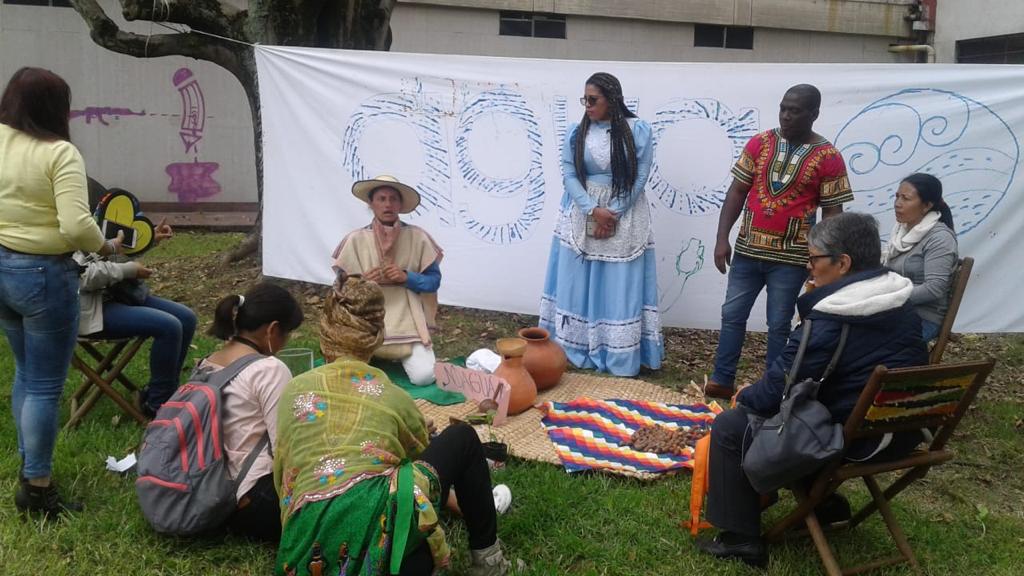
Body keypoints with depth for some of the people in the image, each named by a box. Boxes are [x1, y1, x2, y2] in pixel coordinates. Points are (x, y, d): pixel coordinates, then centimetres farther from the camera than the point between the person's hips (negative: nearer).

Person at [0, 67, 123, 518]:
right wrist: (106, 248, -8)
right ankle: (36, 488, 13)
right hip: (44, 275, -8)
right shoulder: (59, 153, -18)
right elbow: (76, 225, -26)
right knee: (45, 385, 3)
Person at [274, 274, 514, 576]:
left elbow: (281, 473, 27)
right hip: (376, 516, -3)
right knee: (462, 438, 21)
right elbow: (424, 454, 31)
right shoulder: (392, 396, 14)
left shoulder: (294, 390, 19)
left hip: (309, 542, 4)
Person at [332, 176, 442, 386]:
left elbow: (434, 280, 3)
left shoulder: (417, 237, 0)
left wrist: (407, 277, -14)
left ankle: (404, 356, 17)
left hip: (408, 322, 0)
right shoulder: (356, 240, 0)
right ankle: (373, 356, 17)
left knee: (424, 377, -19)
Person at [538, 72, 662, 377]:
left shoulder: (638, 130, -6)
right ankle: (576, 350, 17)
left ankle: (621, 357, 9)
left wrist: (613, 214, -14)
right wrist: (593, 211, -17)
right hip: (581, 217, 2)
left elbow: (639, 177, -8)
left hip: (624, 219, -2)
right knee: (579, 283, 6)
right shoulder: (576, 132, 1)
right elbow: (569, 175, -4)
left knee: (619, 286, 1)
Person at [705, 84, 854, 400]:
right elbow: (737, 192, 3)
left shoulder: (829, 158, -6)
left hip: (791, 257, -3)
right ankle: (722, 380, 20)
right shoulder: (760, 143, 1)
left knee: (778, 324, 7)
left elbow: (832, 212, -3)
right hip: (747, 249, 3)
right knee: (732, 315, 9)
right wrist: (722, 238, -4)